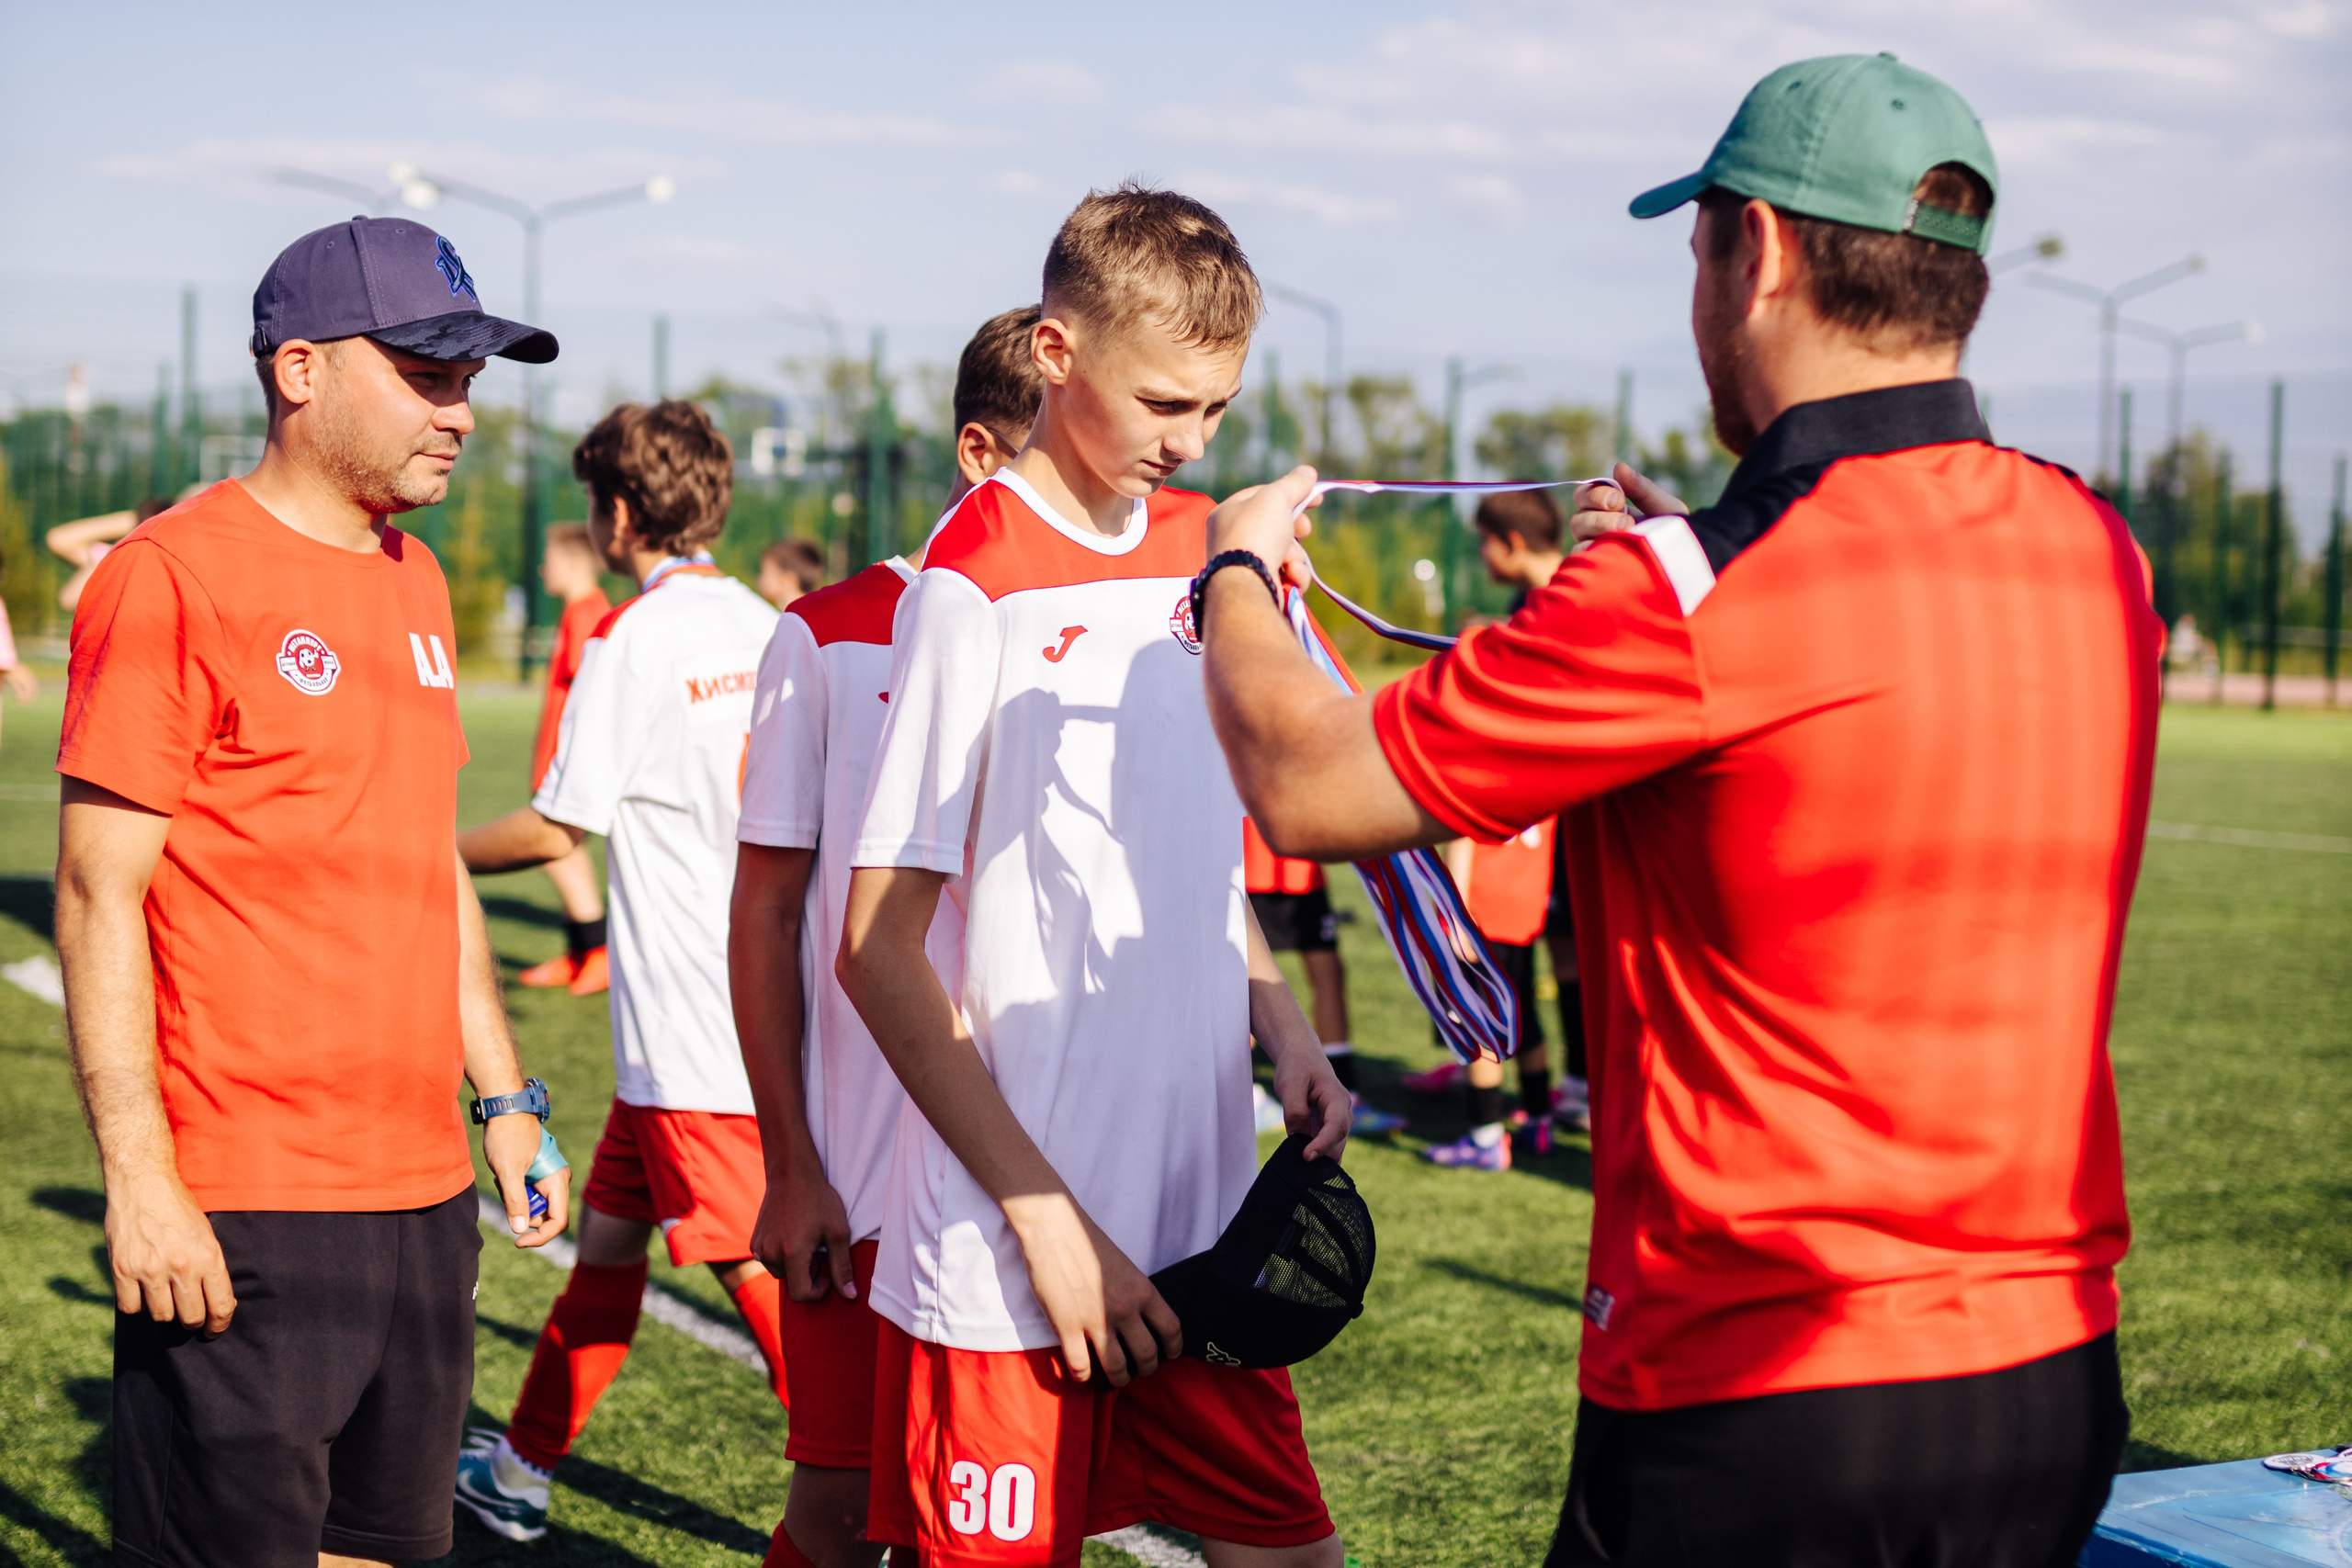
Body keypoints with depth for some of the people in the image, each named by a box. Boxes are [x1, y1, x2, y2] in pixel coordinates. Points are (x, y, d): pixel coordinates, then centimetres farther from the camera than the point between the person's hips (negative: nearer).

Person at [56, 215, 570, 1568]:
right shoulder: (173, 576, -10)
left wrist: (507, 1098, 20)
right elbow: (100, 899, -12)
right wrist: (139, 1177, -17)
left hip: (426, 1196, 8)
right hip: (242, 1216, -8)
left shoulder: (416, 583, 14)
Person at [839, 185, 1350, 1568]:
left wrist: (1278, 1019, 4)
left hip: (1198, 1225, 6)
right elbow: (879, 953, -12)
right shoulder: (976, 583, -12)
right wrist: (1045, 1217, -14)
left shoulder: (1202, 548, 9)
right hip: (1003, 1266, -6)